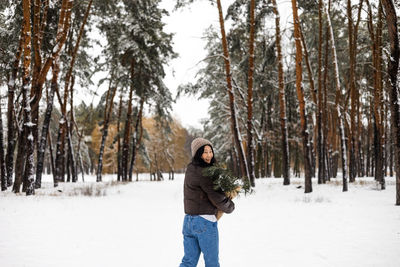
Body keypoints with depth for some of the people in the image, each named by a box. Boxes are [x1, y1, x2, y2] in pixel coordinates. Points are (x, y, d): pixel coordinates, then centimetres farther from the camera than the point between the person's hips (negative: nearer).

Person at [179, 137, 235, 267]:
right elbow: (217, 198, -16)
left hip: (189, 220, 8)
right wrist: (231, 206, 5)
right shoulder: (203, 173, -17)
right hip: (205, 222, -8)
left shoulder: (191, 168, 9)